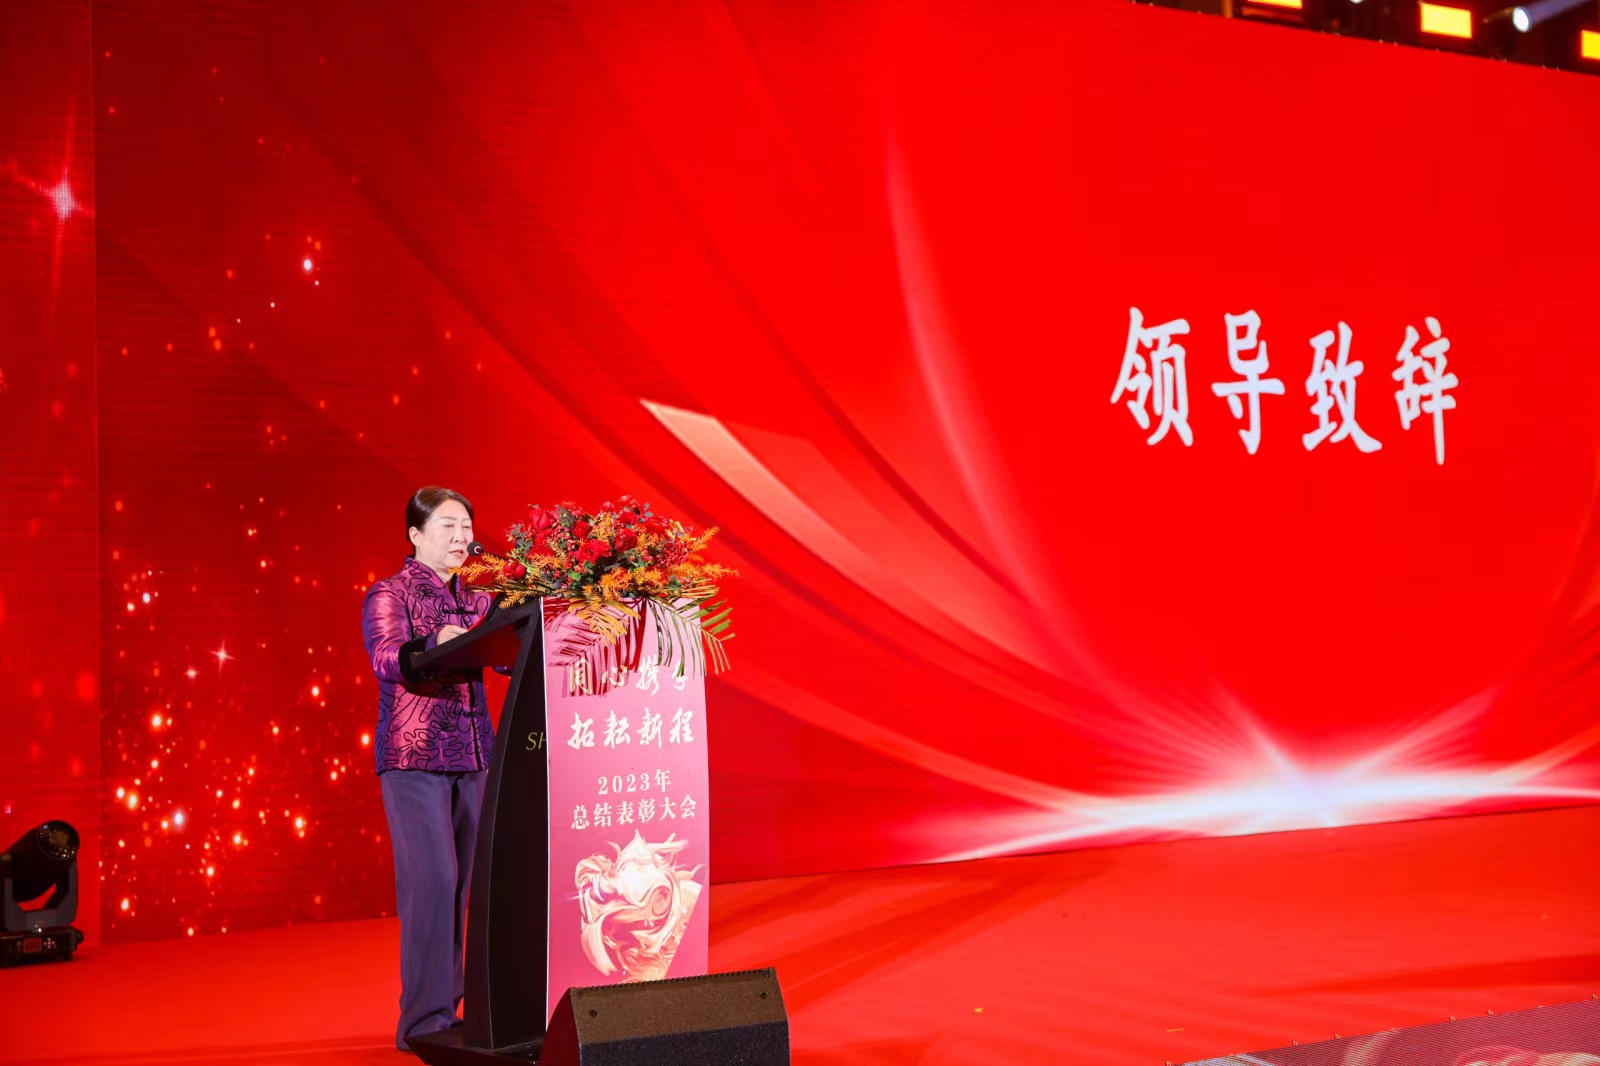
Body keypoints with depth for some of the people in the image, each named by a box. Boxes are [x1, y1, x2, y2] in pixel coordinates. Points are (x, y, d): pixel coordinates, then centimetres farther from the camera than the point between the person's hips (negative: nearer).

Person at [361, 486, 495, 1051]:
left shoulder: (477, 600, 16)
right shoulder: (388, 595, -1)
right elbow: (387, 659, -17)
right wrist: (433, 648, -36)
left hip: (472, 755, 5)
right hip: (414, 758, -5)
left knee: (470, 879, 3)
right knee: (432, 879, -11)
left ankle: (452, 1005, 12)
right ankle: (425, 1016, -4)